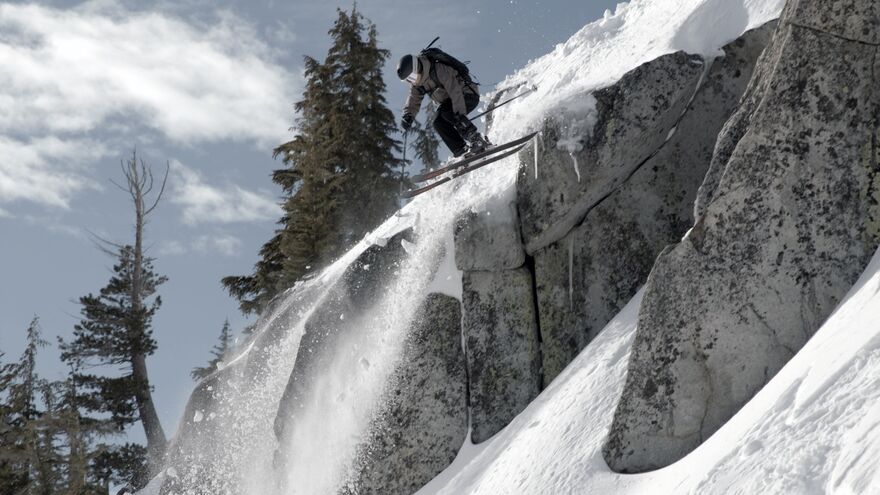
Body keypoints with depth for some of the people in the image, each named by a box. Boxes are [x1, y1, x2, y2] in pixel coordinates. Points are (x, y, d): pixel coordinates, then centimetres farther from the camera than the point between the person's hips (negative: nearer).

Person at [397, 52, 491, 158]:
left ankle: (477, 140, -28)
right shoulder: (417, 81, -3)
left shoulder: (439, 70, -29)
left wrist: (459, 113, -41)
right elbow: (414, 99, 3)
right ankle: (461, 150, -13)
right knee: (439, 122, -11)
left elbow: (455, 91, -35)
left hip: (469, 95, -9)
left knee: (445, 112, -29)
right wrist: (407, 115, -16)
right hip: (450, 100, 9)